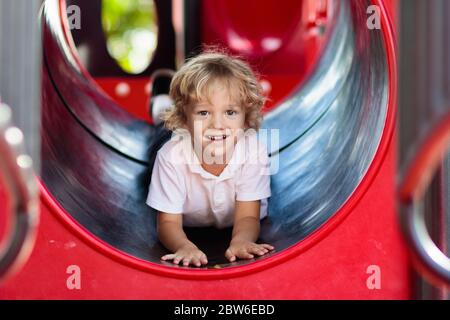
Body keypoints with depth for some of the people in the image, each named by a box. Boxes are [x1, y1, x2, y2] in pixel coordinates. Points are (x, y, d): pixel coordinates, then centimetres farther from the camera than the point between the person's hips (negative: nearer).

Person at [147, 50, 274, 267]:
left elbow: (247, 216, -28)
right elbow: (168, 222, -27)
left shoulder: (253, 151, -30)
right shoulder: (172, 156, -31)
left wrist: (240, 241, -54)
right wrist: (185, 246, -53)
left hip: (236, 231, 0)